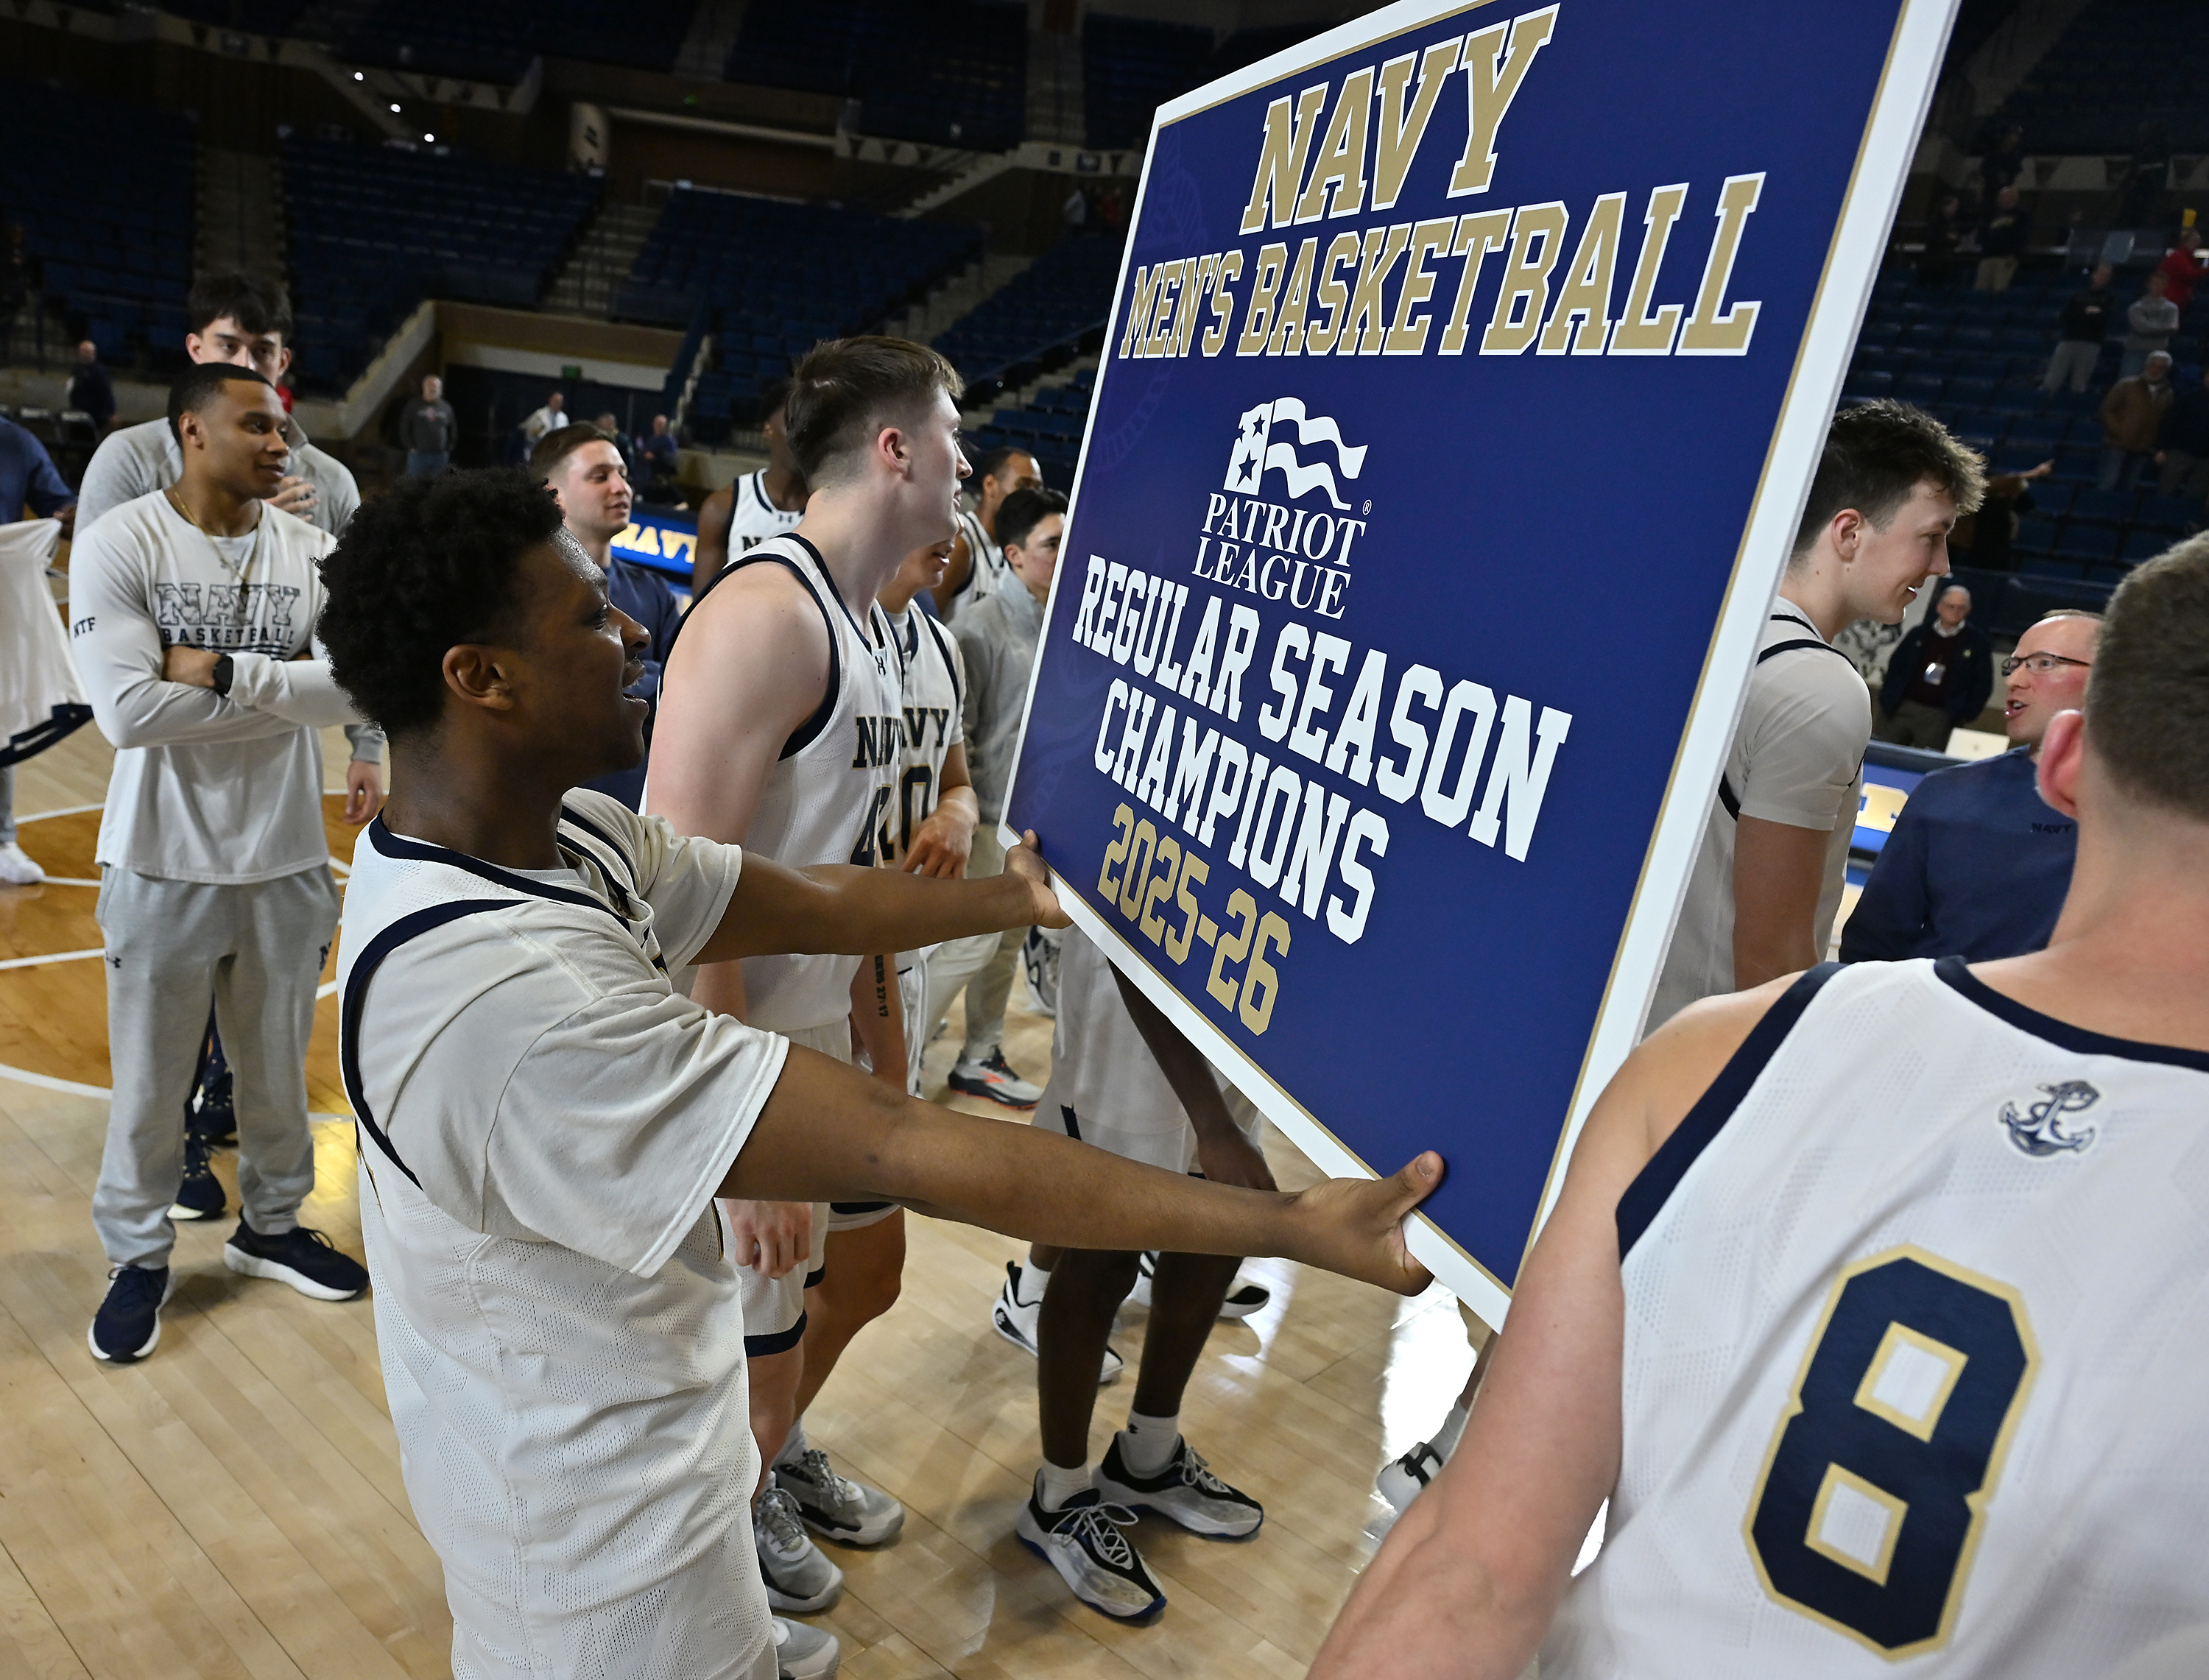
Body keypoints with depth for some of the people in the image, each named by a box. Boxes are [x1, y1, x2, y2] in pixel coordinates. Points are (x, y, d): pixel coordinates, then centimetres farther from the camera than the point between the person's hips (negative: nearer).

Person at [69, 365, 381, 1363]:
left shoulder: (311, 550, -1)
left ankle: (270, 1225, 39)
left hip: (287, 858, 3)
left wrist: (224, 672, -19)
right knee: (152, 1079, 11)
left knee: (279, 1065, 17)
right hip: (165, 863, -3)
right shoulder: (119, 546, -10)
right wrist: (289, 692, -16)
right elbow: (128, 711, -21)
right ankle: (139, 1255, 33)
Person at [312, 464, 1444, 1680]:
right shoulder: (507, 995, -38)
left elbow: (807, 902, -1)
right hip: (597, 1512, -8)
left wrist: (1013, 896, 11)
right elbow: (901, 1154, -38)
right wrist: (1293, 1226, -33)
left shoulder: (555, 837, -8)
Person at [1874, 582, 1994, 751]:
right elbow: (1895, 666, 13)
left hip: (1939, 718, -2)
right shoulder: (1919, 634, 11)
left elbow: (1983, 684, 3)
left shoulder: (1978, 642, 4)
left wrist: (1966, 715, -4)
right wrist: (1887, 698, 3)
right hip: (1900, 710, 3)